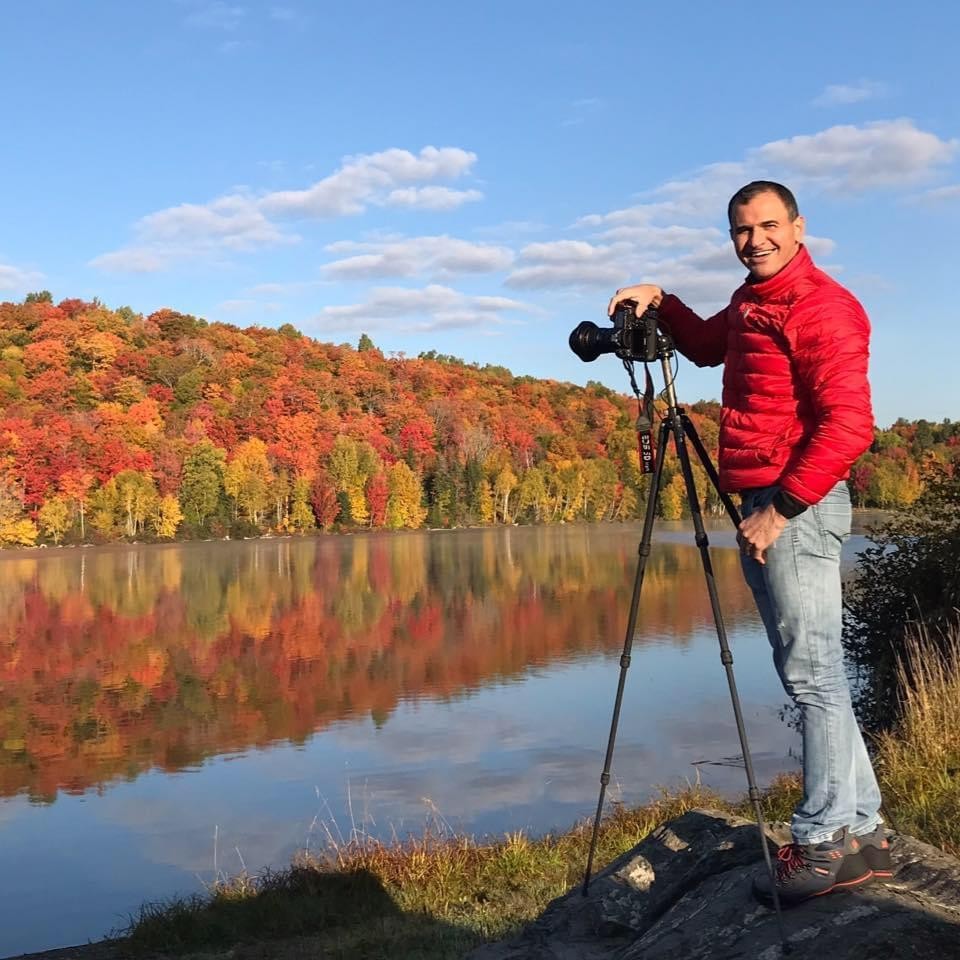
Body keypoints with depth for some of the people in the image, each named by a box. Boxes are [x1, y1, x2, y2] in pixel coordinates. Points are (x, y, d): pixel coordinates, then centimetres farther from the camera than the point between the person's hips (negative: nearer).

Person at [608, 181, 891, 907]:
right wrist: (660, 300, 18)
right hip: (763, 506, 10)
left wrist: (781, 509, -20)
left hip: (799, 506, -10)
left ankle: (826, 844, 1)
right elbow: (705, 344, 36)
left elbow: (848, 426, -19)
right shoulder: (751, 302, 17)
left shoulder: (821, 306, -11)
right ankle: (862, 833, 21)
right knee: (811, 675, 12)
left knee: (812, 674, -7)